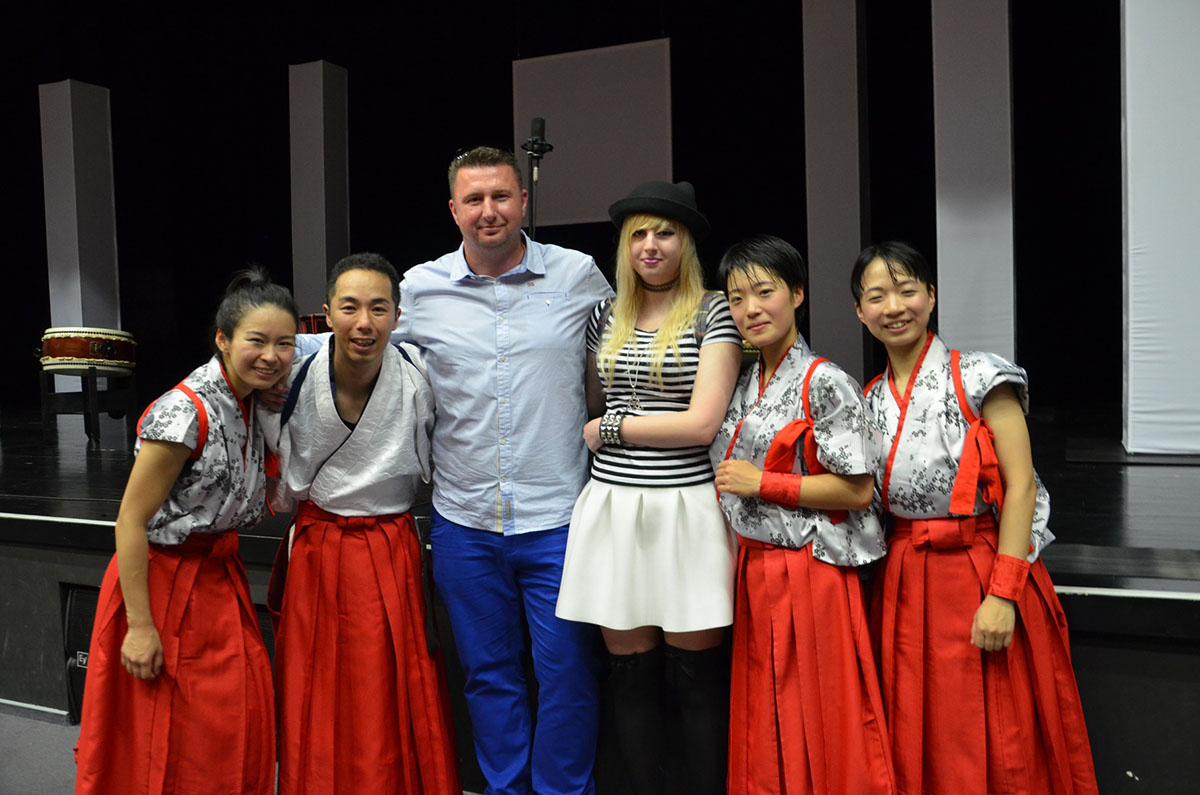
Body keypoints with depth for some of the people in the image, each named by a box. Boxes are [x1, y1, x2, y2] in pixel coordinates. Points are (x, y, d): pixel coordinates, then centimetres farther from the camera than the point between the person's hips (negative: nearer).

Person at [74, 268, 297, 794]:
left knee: (240, 717, 11)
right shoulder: (185, 412, -23)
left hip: (218, 574, 7)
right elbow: (130, 522, -21)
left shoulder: (252, 403, 2)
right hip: (165, 578, -7)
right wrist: (140, 626, -20)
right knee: (172, 736, 7)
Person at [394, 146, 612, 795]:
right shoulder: (419, 289, 2)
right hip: (464, 522, 2)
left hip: (557, 520, -2)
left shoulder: (579, 276, -1)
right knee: (488, 675, 16)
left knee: (568, 675, 5)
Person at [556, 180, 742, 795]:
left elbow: (702, 422, -11)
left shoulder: (712, 312, -2)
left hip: (685, 508, -4)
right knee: (630, 673, 11)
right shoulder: (606, 316, 13)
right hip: (612, 508, 4)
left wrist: (608, 430, -3)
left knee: (697, 679, 3)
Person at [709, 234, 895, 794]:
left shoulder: (824, 383, -12)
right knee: (763, 725, 15)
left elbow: (857, 491, -16)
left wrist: (762, 483, -16)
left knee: (817, 725, 4)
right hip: (753, 569, 7)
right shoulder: (745, 386, 10)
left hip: (809, 573, -7)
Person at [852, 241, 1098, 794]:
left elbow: (1020, 485, -13)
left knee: (1001, 744, 3)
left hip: (983, 568, -4)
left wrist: (1002, 594, -19)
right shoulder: (871, 401, 8)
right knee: (917, 739, 12)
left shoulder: (978, 377, -8)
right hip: (906, 579, 5)